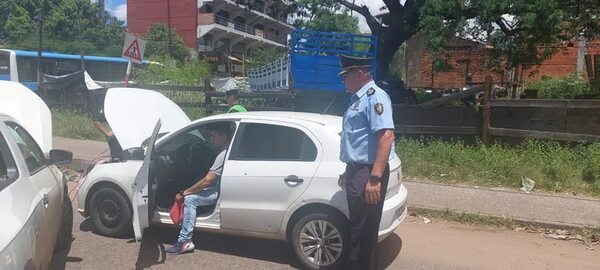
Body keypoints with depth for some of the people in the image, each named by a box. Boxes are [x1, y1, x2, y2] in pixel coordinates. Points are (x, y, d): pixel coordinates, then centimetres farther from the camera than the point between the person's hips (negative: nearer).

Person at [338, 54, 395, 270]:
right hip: (356, 171, 10)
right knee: (357, 226, 20)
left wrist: (375, 178, -32)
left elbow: (386, 136, -27)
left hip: (367, 174, -10)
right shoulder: (358, 98, 16)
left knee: (365, 231, -1)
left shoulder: (375, 97, -15)